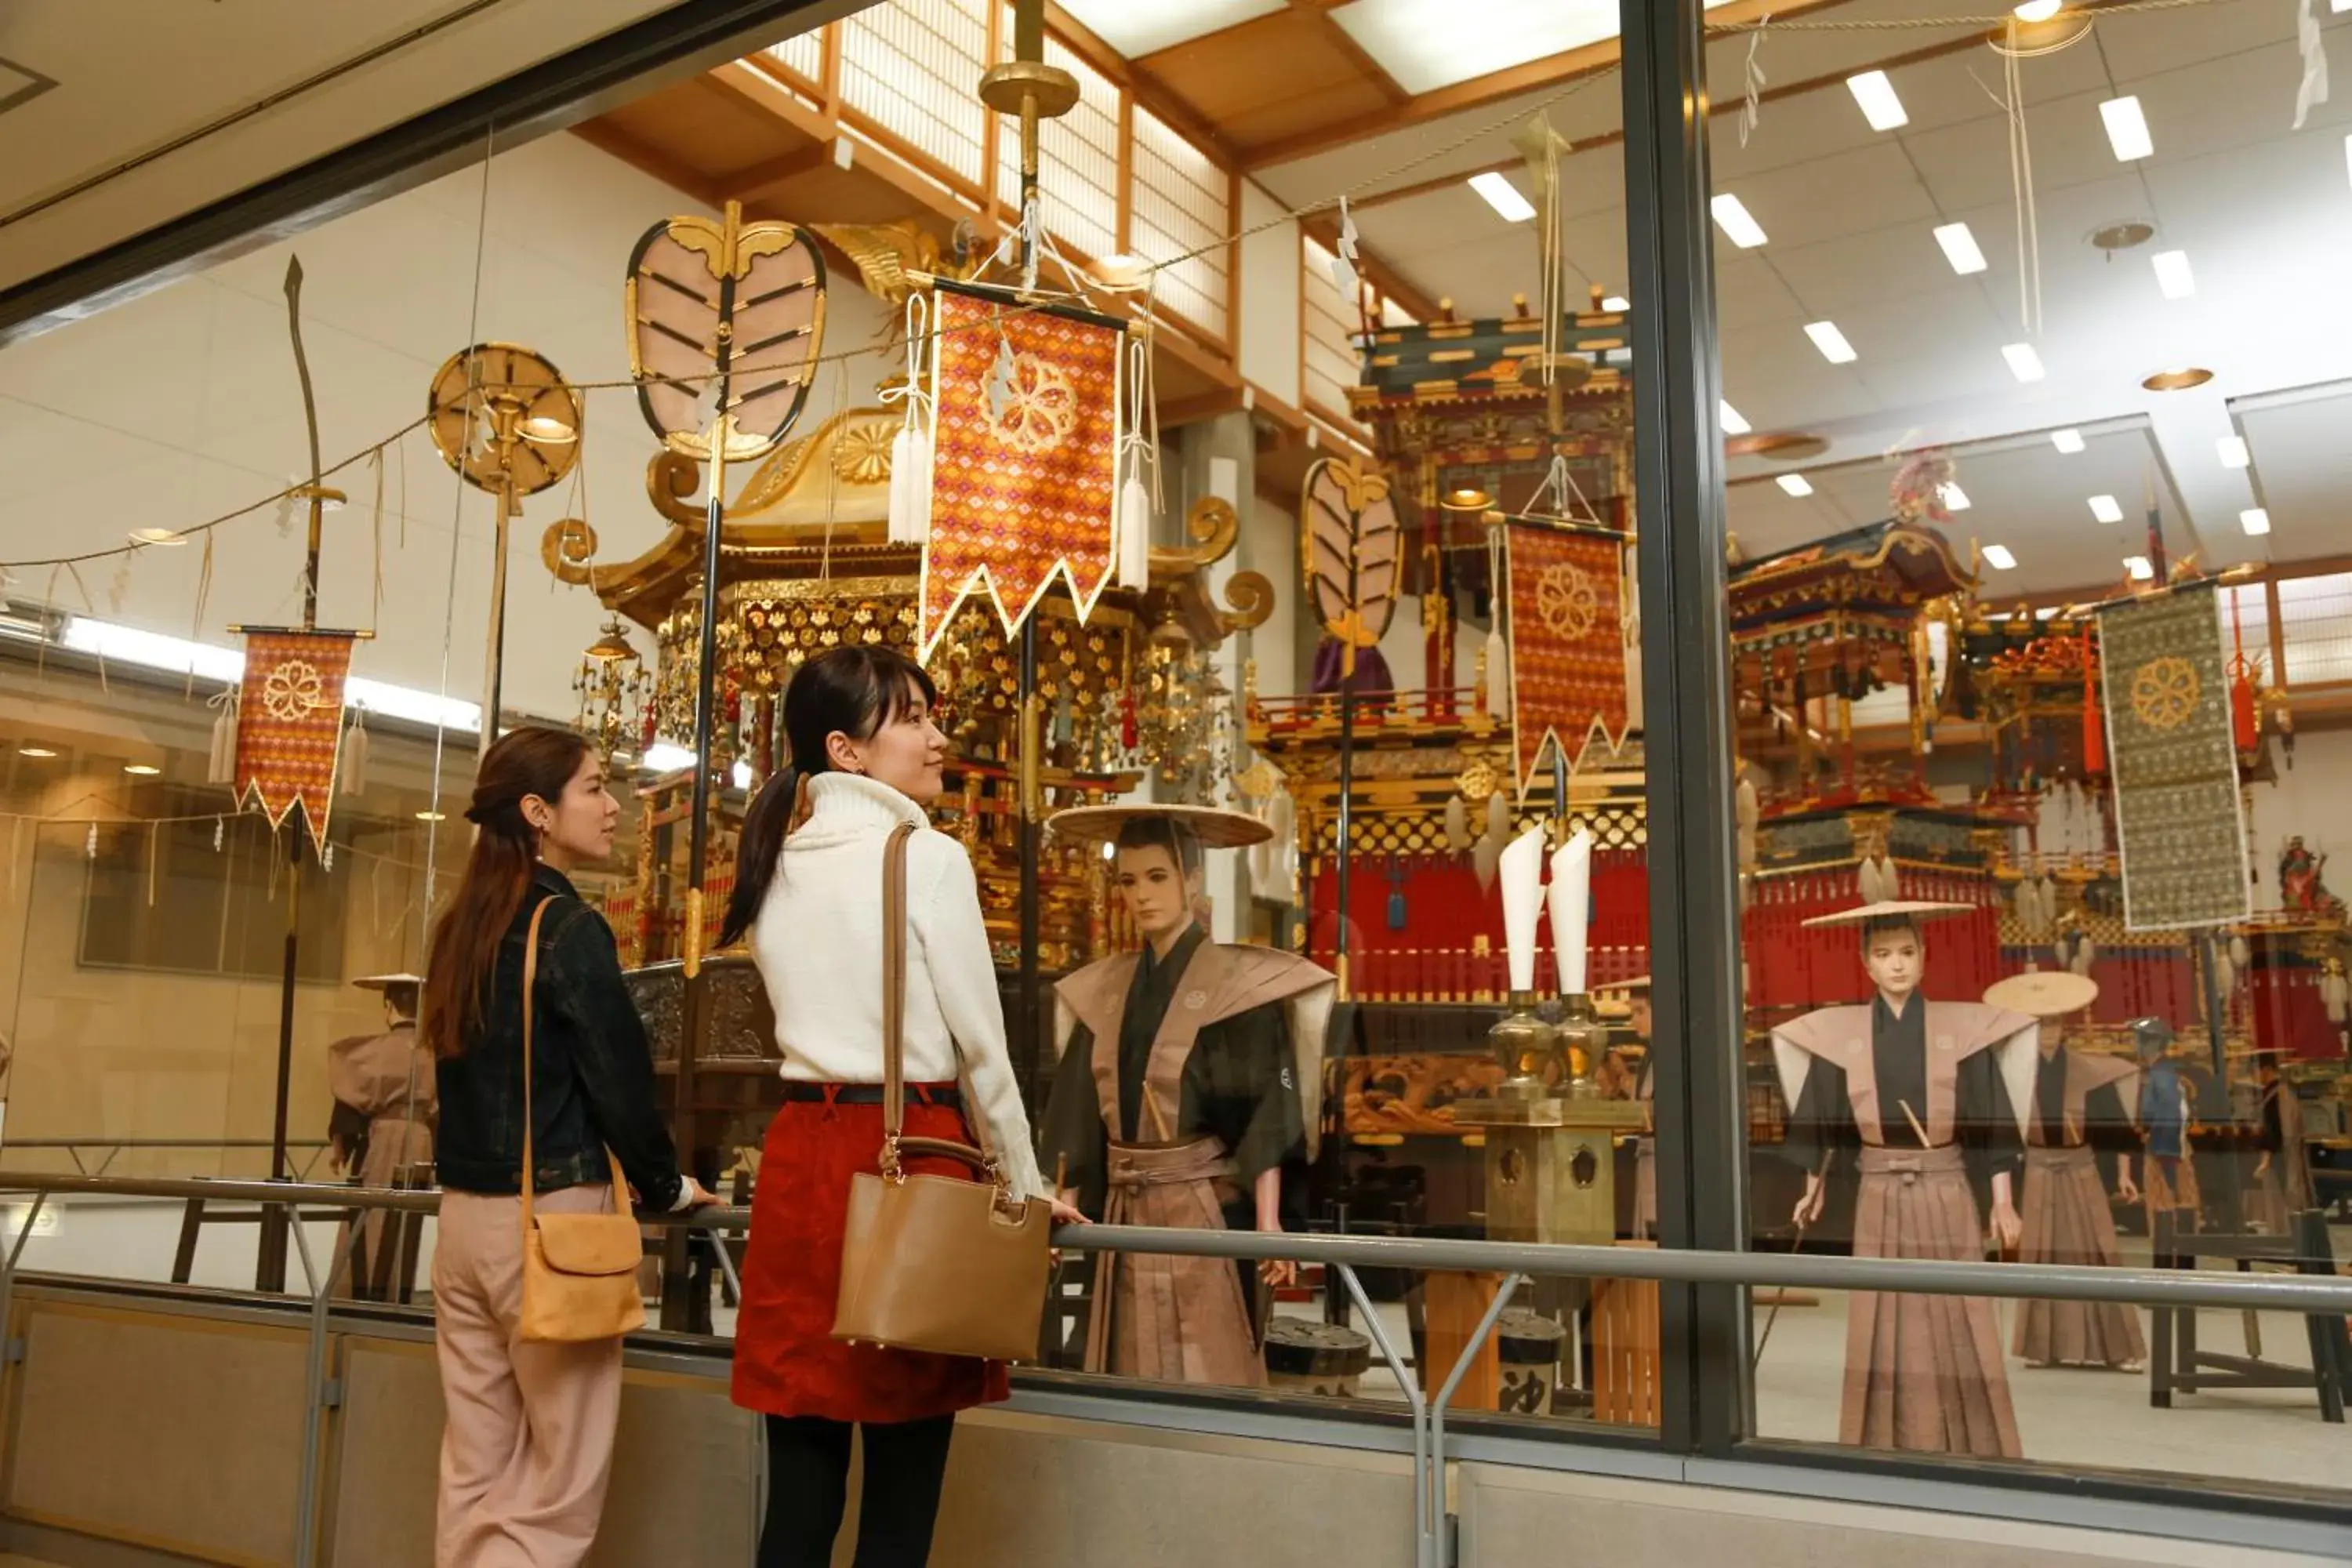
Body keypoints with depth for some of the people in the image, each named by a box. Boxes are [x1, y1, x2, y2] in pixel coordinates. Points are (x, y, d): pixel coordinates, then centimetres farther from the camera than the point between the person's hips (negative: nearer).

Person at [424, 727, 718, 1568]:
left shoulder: (462, 927, 10)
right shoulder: (569, 928, -13)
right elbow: (619, 1082, -13)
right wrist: (667, 1188, 4)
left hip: (465, 1210, 8)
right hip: (550, 1215, -8)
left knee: (475, 1477, 13)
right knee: (560, 1483, 2)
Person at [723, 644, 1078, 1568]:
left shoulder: (776, 864, 11)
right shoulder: (927, 857, -9)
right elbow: (981, 1048, -6)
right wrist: (1026, 1187, 5)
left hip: (800, 1151, 6)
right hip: (910, 1154, -6)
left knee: (799, 1486, 10)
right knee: (901, 1491, 4)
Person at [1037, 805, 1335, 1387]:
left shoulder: (1238, 983, -6)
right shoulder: (1104, 989, 10)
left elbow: (1266, 1116, -10)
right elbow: (1081, 1118, 11)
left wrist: (1268, 1220, -17)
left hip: (1207, 1208, -5)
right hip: (1124, 1211, 5)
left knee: (1207, 1374, -1)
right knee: (1131, 1374, 10)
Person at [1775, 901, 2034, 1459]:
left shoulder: (1962, 1028, -1)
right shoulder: (1840, 1034, 1)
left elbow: (1990, 1117, -2)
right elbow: (1821, 1117, 8)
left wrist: (2002, 1201, -5)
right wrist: (1814, 1185, 10)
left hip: (1946, 1191, -1)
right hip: (1880, 1195, 1)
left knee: (1957, 1323, 1)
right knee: (1885, 1327, 5)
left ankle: (1973, 1448, 12)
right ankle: (1887, 1445, 15)